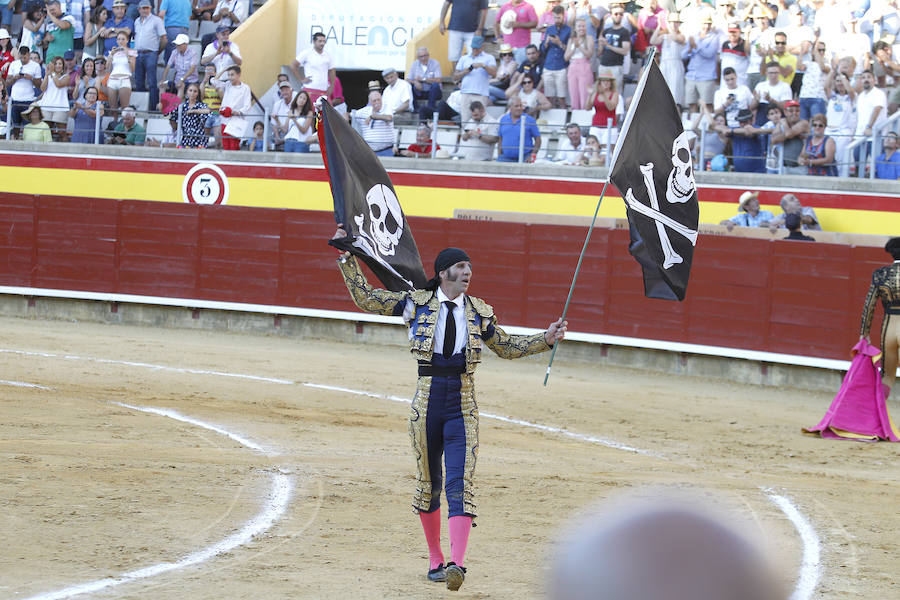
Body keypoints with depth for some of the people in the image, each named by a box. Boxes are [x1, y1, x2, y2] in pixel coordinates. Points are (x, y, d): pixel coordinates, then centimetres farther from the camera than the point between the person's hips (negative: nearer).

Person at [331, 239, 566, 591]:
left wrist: (546, 339, 11)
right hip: (427, 400, 0)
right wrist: (346, 258, 2)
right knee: (428, 482, 9)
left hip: (463, 407, 0)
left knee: (460, 484, -14)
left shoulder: (479, 312, 8)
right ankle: (435, 559, 24)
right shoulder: (418, 303, 2)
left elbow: (507, 348, 22)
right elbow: (366, 299, 7)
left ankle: (457, 563, -25)